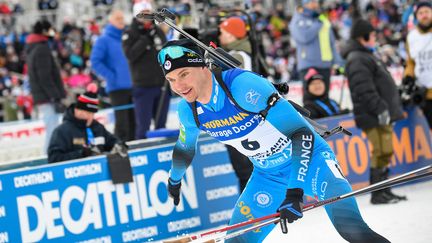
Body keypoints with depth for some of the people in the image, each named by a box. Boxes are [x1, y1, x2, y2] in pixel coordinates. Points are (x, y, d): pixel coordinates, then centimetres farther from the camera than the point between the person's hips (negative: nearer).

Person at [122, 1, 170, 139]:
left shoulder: (158, 31, 13)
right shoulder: (129, 34, -1)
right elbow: (130, 54, -16)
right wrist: (145, 38, -16)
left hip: (162, 85, 5)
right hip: (143, 86, -5)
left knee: (161, 124, 10)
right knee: (143, 126, -6)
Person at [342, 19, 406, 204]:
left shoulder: (366, 56, 21)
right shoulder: (358, 60, -13)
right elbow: (364, 90, -22)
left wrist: (392, 108, 26)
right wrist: (379, 109, -24)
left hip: (382, 115, 11)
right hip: (373, 117, -11)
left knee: (385, 153, 12)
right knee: (381, 153, -11)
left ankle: (384, 191, 17)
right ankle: (377, 194, -7)